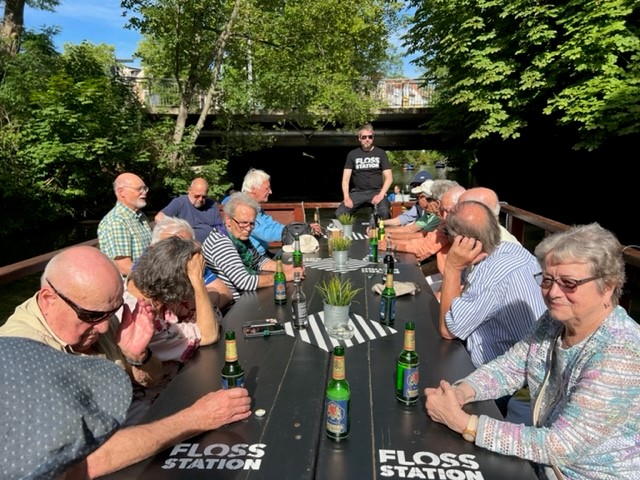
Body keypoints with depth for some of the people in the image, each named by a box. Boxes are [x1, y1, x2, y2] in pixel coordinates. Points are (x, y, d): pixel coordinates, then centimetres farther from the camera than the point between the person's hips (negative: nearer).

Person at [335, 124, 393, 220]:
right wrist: (346, 197, -12)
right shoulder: (352, 154, 8)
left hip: (376, 191, -1)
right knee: (339, 213, -22)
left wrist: (381, 195, -14)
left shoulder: (380, 153, 7)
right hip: (357, 192, 1)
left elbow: (389, 177, 2)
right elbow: (346, 178, 3)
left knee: (385, 213, -32)